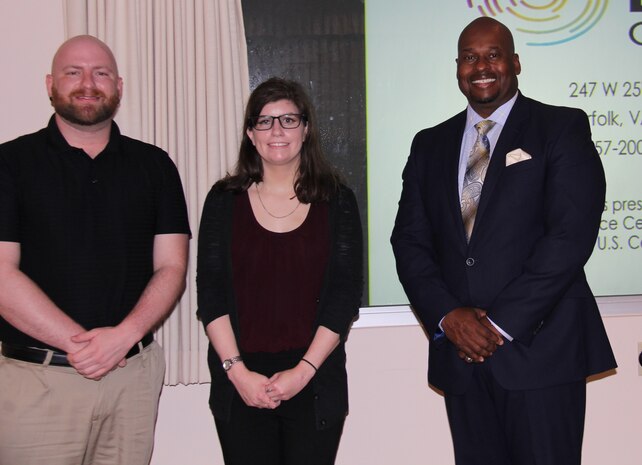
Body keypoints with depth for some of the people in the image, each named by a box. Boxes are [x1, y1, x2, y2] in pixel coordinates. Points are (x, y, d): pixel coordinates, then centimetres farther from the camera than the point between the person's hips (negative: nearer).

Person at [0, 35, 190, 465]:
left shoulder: (155, 166, 9)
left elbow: (171, 268, 3)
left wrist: (122, 336, -13)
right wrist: (83, 343, -13)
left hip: (134, 374, 2)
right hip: (36, 380, -2)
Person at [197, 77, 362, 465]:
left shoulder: (336, 201, 4)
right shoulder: (224, 200, 5)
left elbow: (346, 295, -1)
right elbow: (210, 294, 1)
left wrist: (305, 370, -9)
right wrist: (237, 371, -8)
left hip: (315, 384, 0)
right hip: (240, 386, 1)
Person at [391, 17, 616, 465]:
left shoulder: (563, 128, 1)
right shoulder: (430, 146, 14)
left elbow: (572, 233, -10)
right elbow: (410, 241, 9)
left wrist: (502, 323, -14)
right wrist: (447, 316, -7)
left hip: (539, 348, -3)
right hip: (460, 351, 4)